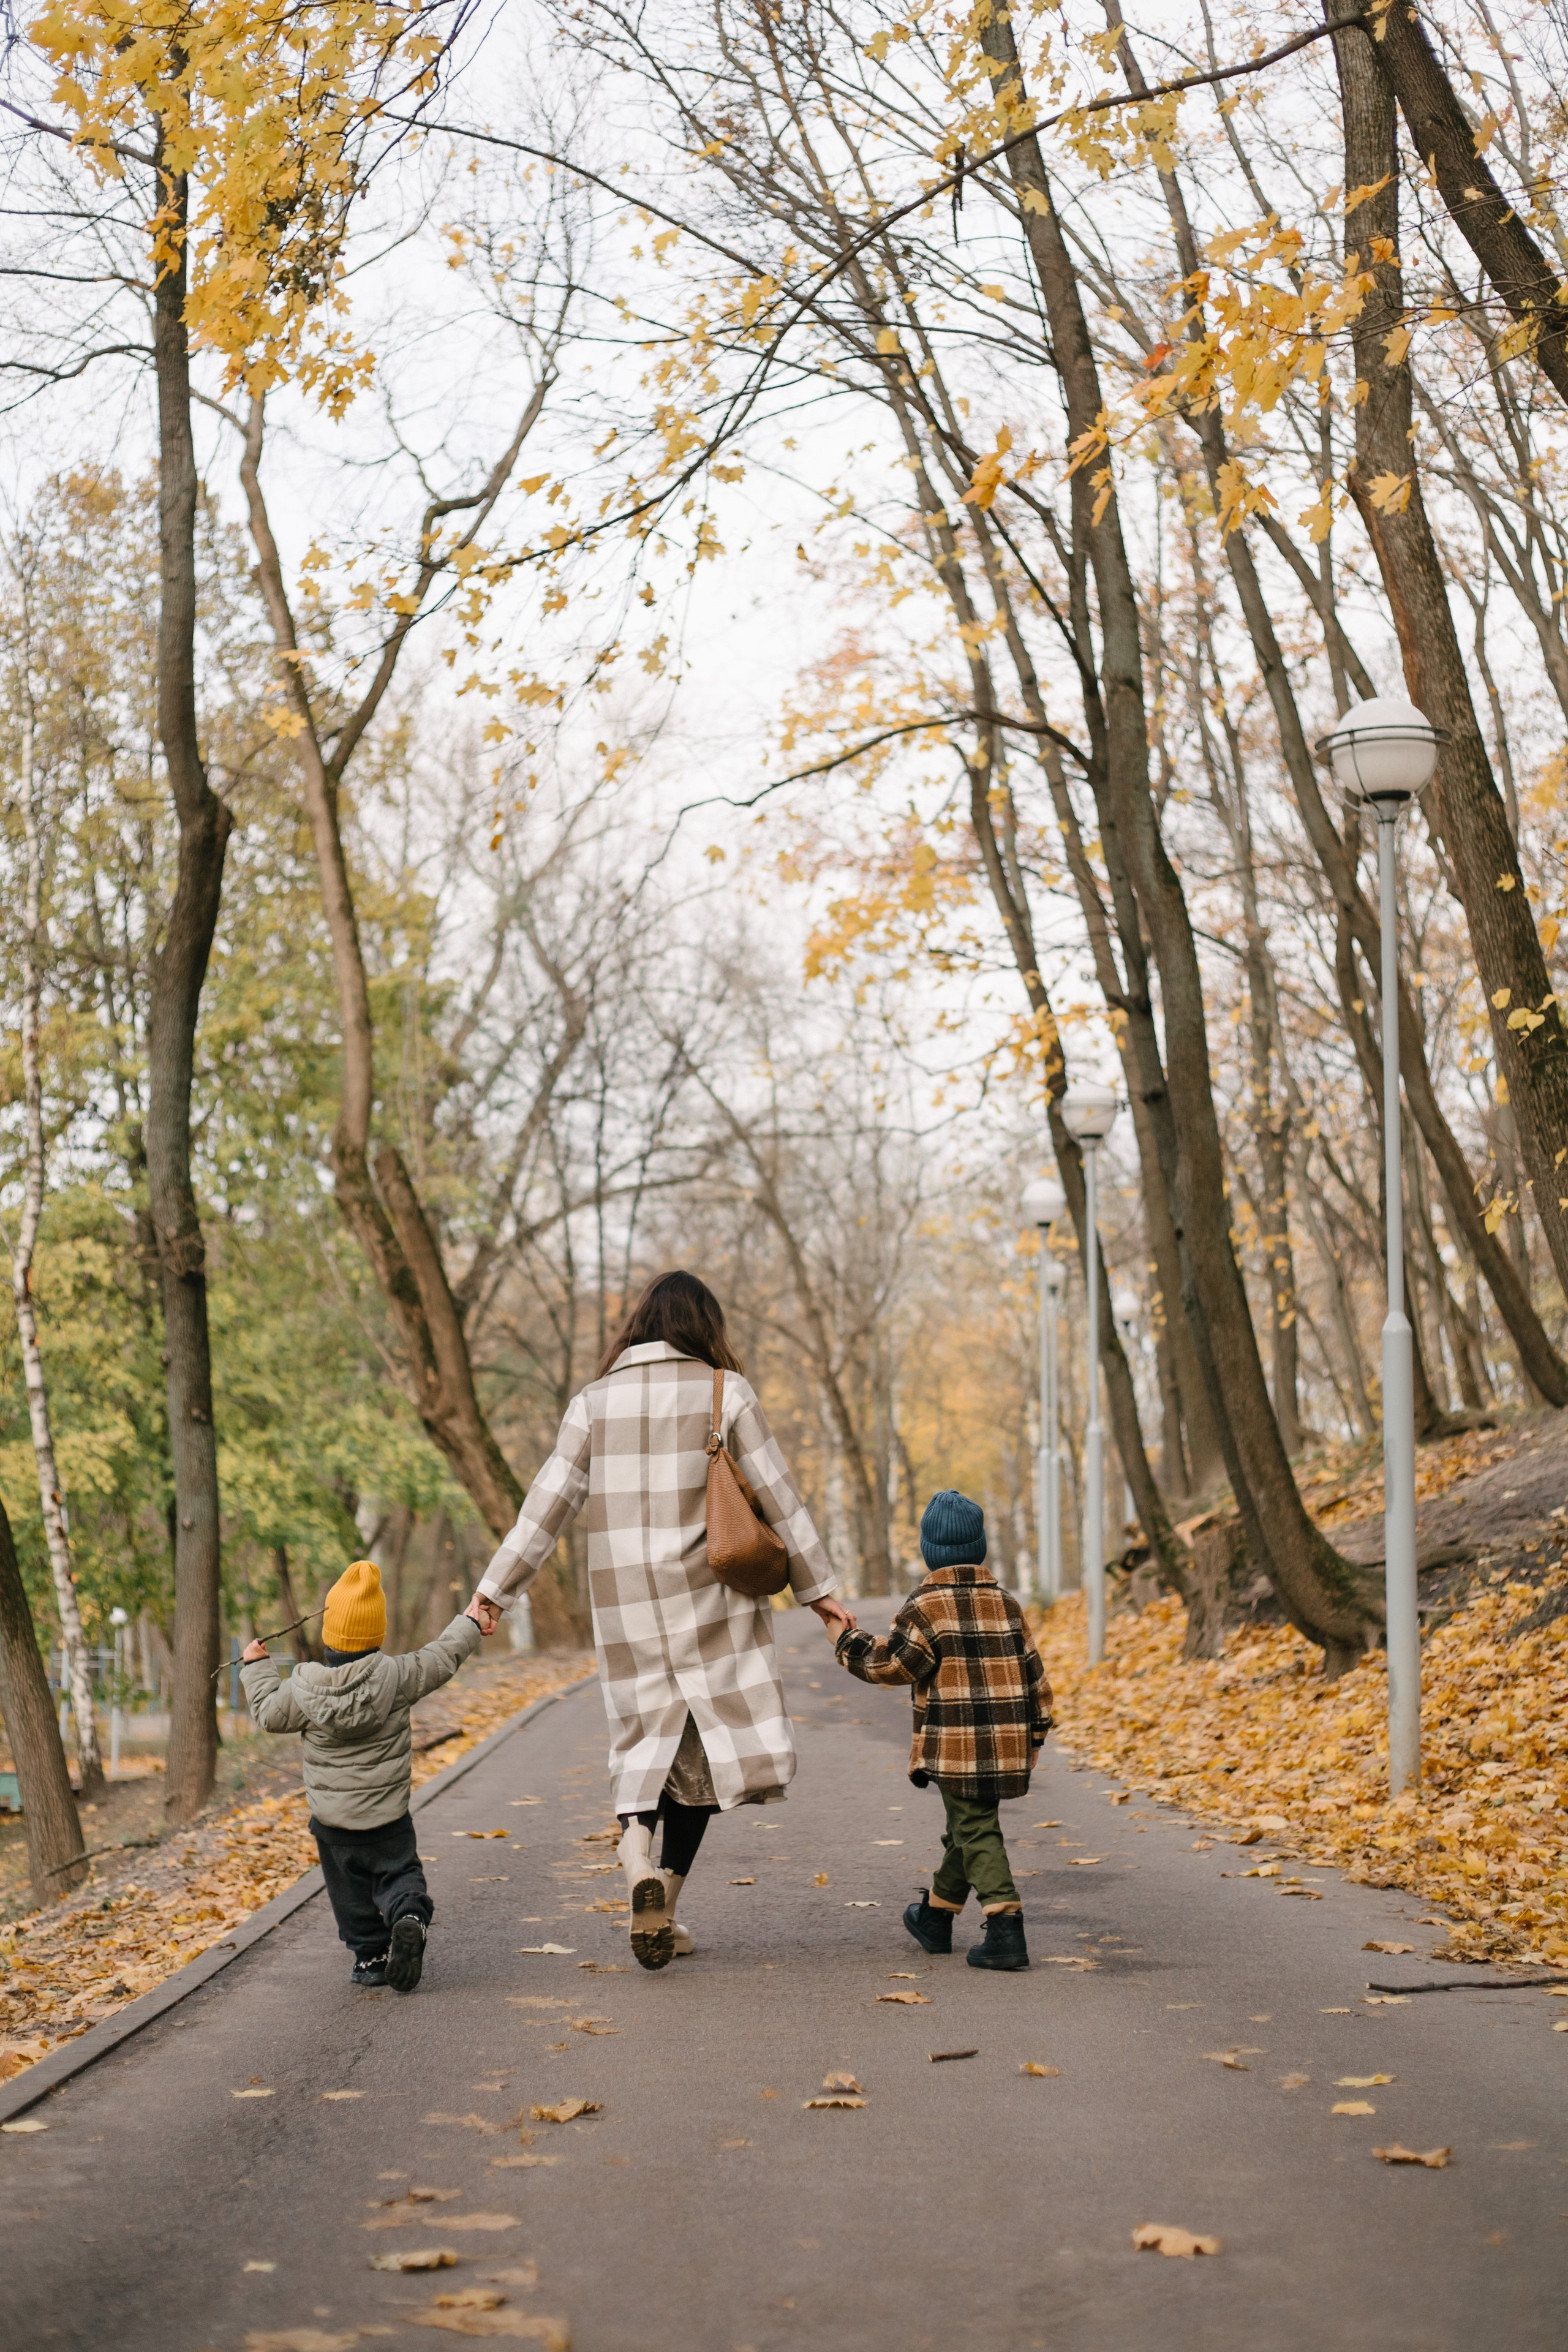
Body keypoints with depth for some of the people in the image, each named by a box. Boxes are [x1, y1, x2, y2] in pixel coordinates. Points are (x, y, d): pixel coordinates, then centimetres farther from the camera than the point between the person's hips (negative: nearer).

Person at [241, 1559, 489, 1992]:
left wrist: (256, 1667, 21)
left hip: (332, 1818, 1)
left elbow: (267, 1713, 5)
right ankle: (409, 1916, -23)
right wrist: (468, 1625, 18)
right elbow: (441, 1659, -1)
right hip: (388, 1817, -1)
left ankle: (371, 1956, 14)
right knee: (399, 1874, 6)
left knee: (351, 1890, 15)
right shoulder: (395, 1678, -14)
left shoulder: (303, 1689, -11)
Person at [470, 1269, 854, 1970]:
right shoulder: (725, 1392, -1)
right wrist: (817, 1587, 9)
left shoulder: (596, 1401, 5)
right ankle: (663, 1900, -2)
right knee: (708, 1740, 6)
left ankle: (637, 1855, -15)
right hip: (707, 1597, -2)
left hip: (624, 1599, 3)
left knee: (647, 1736, 13)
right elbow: (778, 1497, 1)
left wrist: (494, 1592, 8)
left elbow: (548, 1502, 3)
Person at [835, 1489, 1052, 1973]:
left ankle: (1005, 1927, -20)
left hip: (955, 1744, -6)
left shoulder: (925, 1607, -9)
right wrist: (1035, 1732, 19)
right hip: (1007, 1742, 6)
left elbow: (893, 1665, -8)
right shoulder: (1005, 1603, 9)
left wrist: (850, 1644, 7)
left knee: (976, 1831, -7)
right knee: (966, 1828, 19)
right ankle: (936, 1915, 34)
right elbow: (1032, 1670, 11)